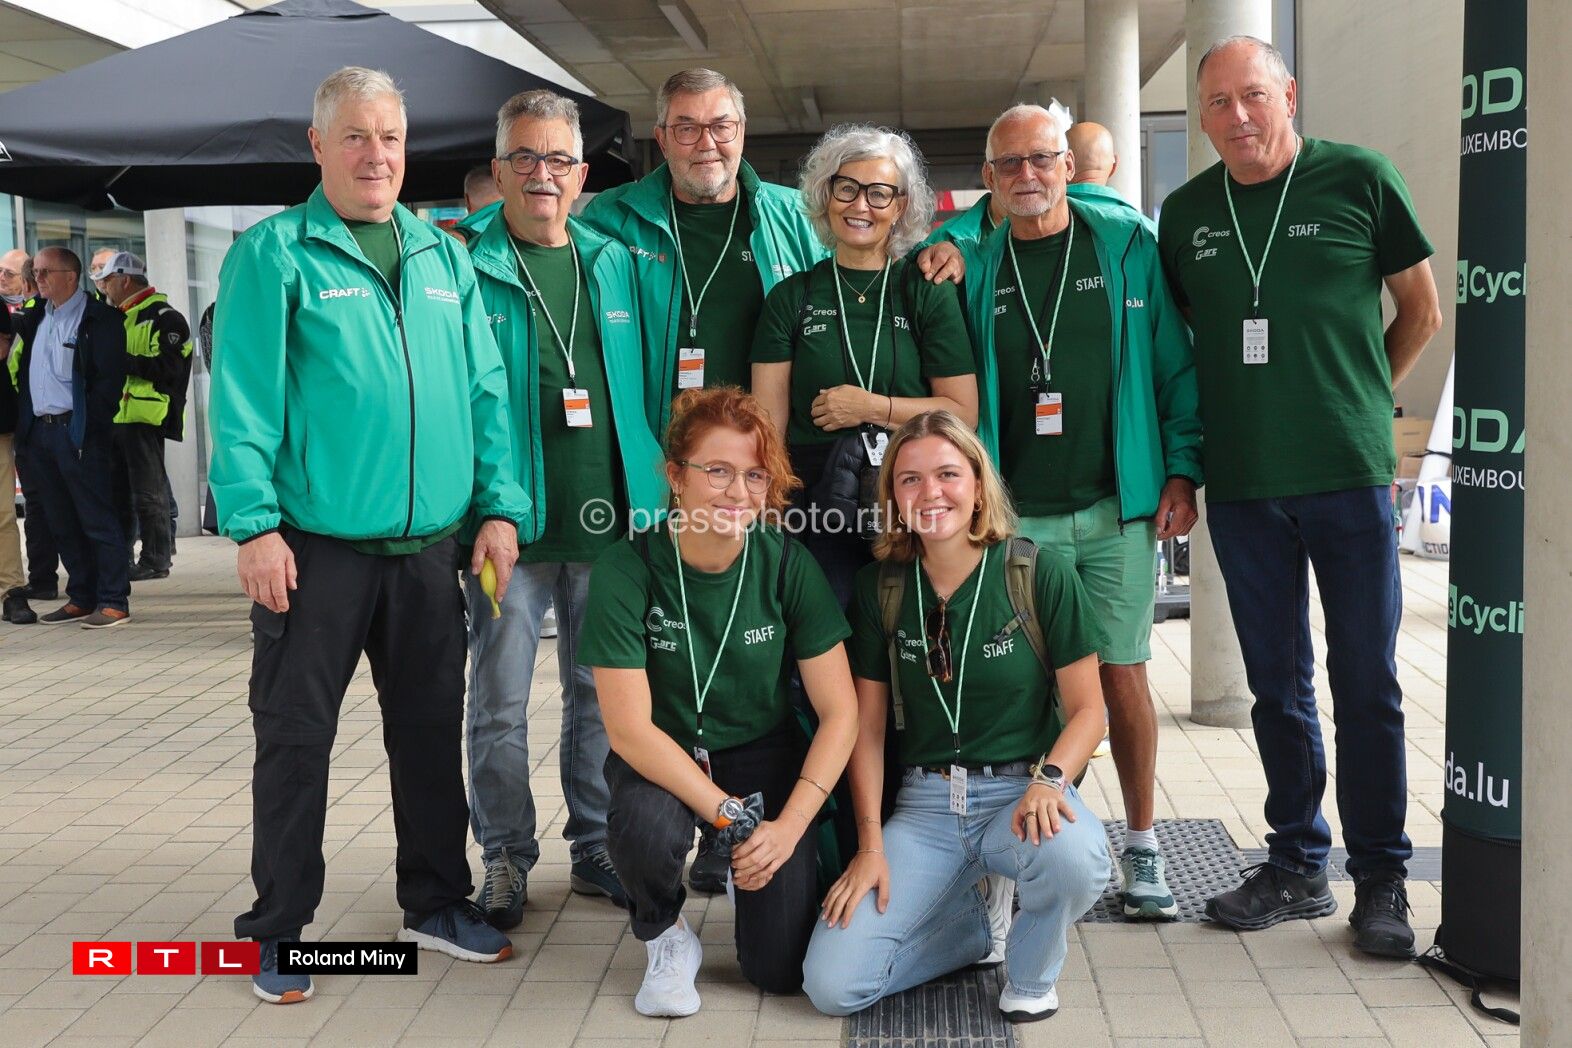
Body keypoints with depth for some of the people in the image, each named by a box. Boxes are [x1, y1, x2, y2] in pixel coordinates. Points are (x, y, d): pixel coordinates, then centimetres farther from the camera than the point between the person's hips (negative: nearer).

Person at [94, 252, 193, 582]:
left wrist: (120, 359, -21)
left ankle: (156, 559, 2)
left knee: (148, 492, -5)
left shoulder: (164, 318, -8)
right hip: (115, 415, 9)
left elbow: (167, 368, -19)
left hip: (145, 418, -9)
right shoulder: (120, 317, 21)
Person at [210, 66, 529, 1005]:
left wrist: (498, 506, 2)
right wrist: (253, 524, -16)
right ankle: (277, 929, 19)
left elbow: (486, 391, 10)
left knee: (432, 729, 14)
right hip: (315, 549, -4)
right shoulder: (274, 254, -2)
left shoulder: (446, 258, 11)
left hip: (429, 548, 4)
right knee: (295, 737, 5)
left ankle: (438, 900, 30)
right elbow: (244, 400, -8)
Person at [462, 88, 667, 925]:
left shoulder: (615, 265, 11)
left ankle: (596, 848, 26)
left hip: (608, 518, 4)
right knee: (500, 702, 4)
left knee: (602, 693, 13)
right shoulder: (467, 268, -1)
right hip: (510, 522, -3)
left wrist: (651, 495, 9)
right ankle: (505, 858, 19)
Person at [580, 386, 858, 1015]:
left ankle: (743, 870, 24)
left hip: (763, 752, 1)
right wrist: (732, 816, -23)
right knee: (647, 828, -36)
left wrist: (788, 826, -20)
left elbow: (839, 713, -11)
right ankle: (666, 939, -1)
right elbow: (629, 728, -21)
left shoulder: (787, 565, -15)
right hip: (662, 760, -1)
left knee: (782, 968, -12)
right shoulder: (625, 572, -20)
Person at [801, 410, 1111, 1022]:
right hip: (924, 804, 2)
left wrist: (1049, 779, -23)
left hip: (1021, 792, -2)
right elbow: (867, 726, 7)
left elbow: (1087, 708, -3)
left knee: (1074, 859, -39)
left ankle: (1030, 975, -2)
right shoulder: (881, 587, 2)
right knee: (830, 985, -14)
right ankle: (970, 924, 16)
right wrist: (870, 845, -2)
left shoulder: (1039, 575, -7)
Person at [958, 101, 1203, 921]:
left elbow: (1173, 362, 4)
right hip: (1018, 515, 1)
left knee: (1122, 675, 3)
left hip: (1118, 507, -1)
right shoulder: (975, 268, 6)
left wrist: (1182, 471, -2)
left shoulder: (1126, 244, 3)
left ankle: (1140, 845, 19)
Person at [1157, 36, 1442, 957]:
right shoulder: (1186, 214, 7)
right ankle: (1298, 865, 23)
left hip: (1350, 476, -3)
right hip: (1242, 488, 3)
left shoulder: (1358, 179, -1)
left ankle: (1381, 879, 15)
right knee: (1279, 685, 11)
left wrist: (1359, 401, 10)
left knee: (1367, 685, 2)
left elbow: (1422, 311, 7)